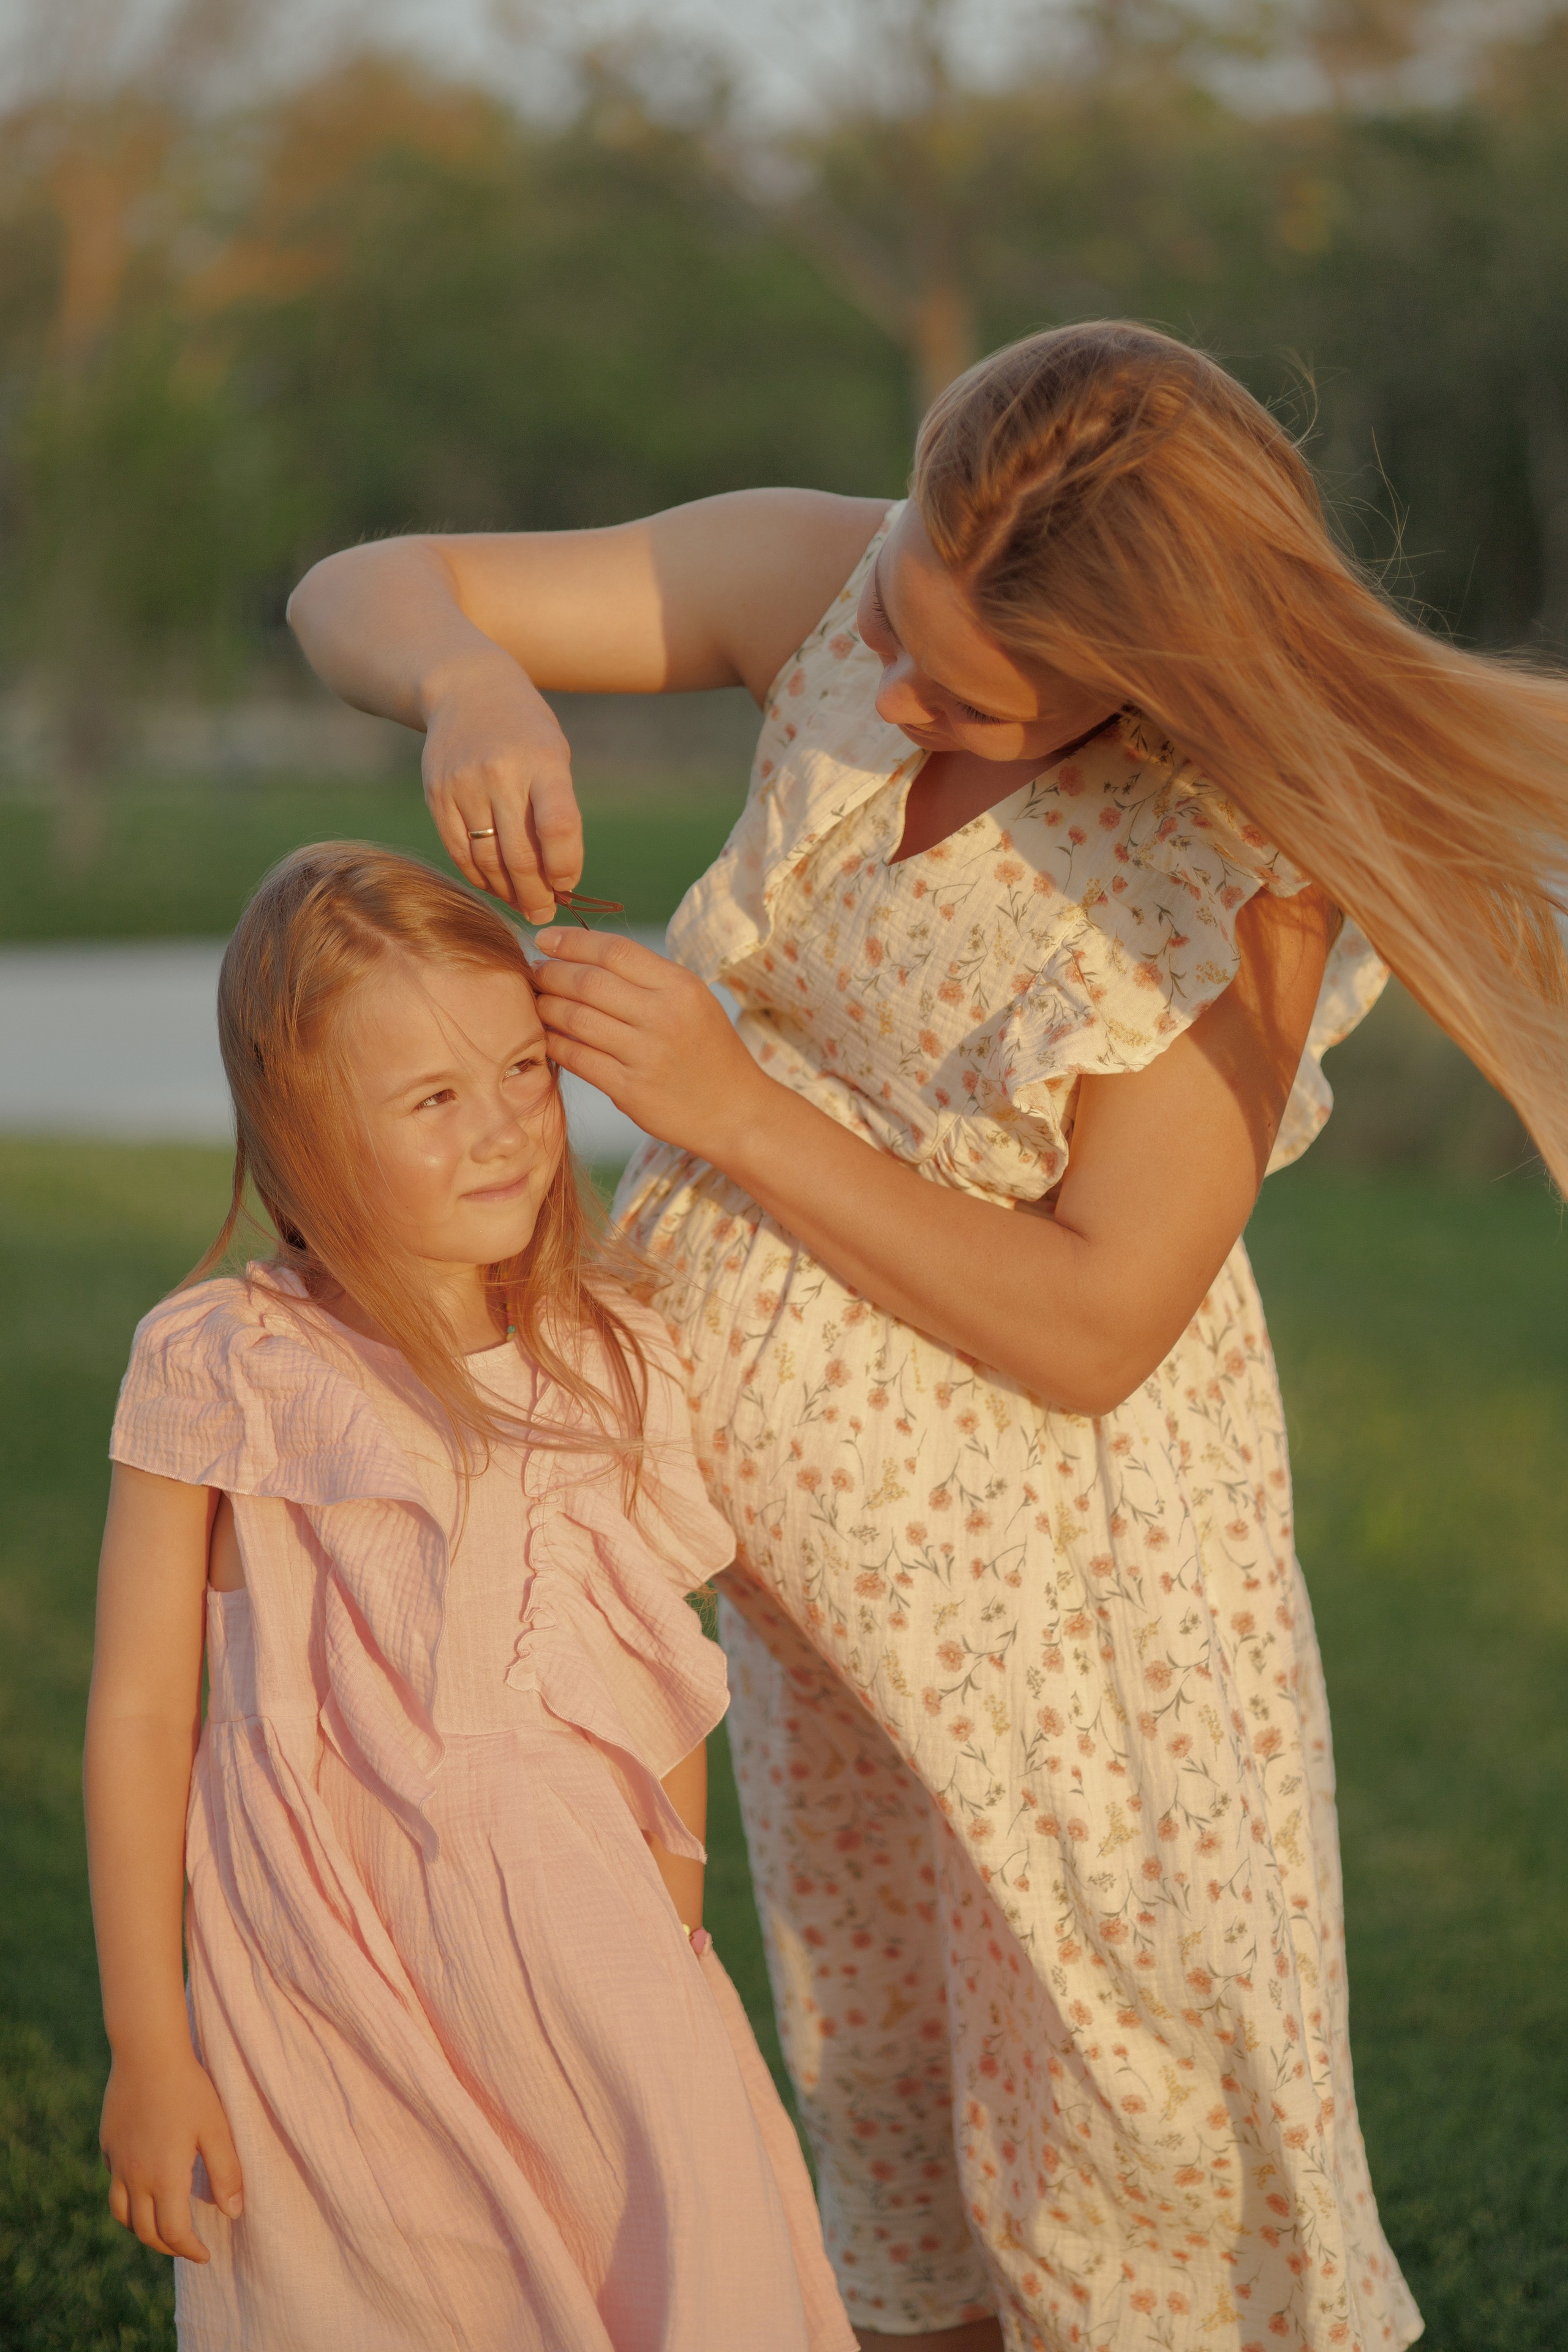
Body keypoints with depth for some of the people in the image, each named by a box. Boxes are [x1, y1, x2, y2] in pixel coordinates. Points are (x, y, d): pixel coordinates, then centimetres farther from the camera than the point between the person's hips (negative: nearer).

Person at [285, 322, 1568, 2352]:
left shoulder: (1254, 866, -27)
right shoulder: (817, 579, -14)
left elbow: (1089, 1327, -24)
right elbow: (360, 590, -8)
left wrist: (727, 1103, -27)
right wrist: (472, 682, -32)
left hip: (1044, 1502, -5)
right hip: (796, 1459, 5)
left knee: (1130, 2060, 8)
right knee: (880, 2044, 21)